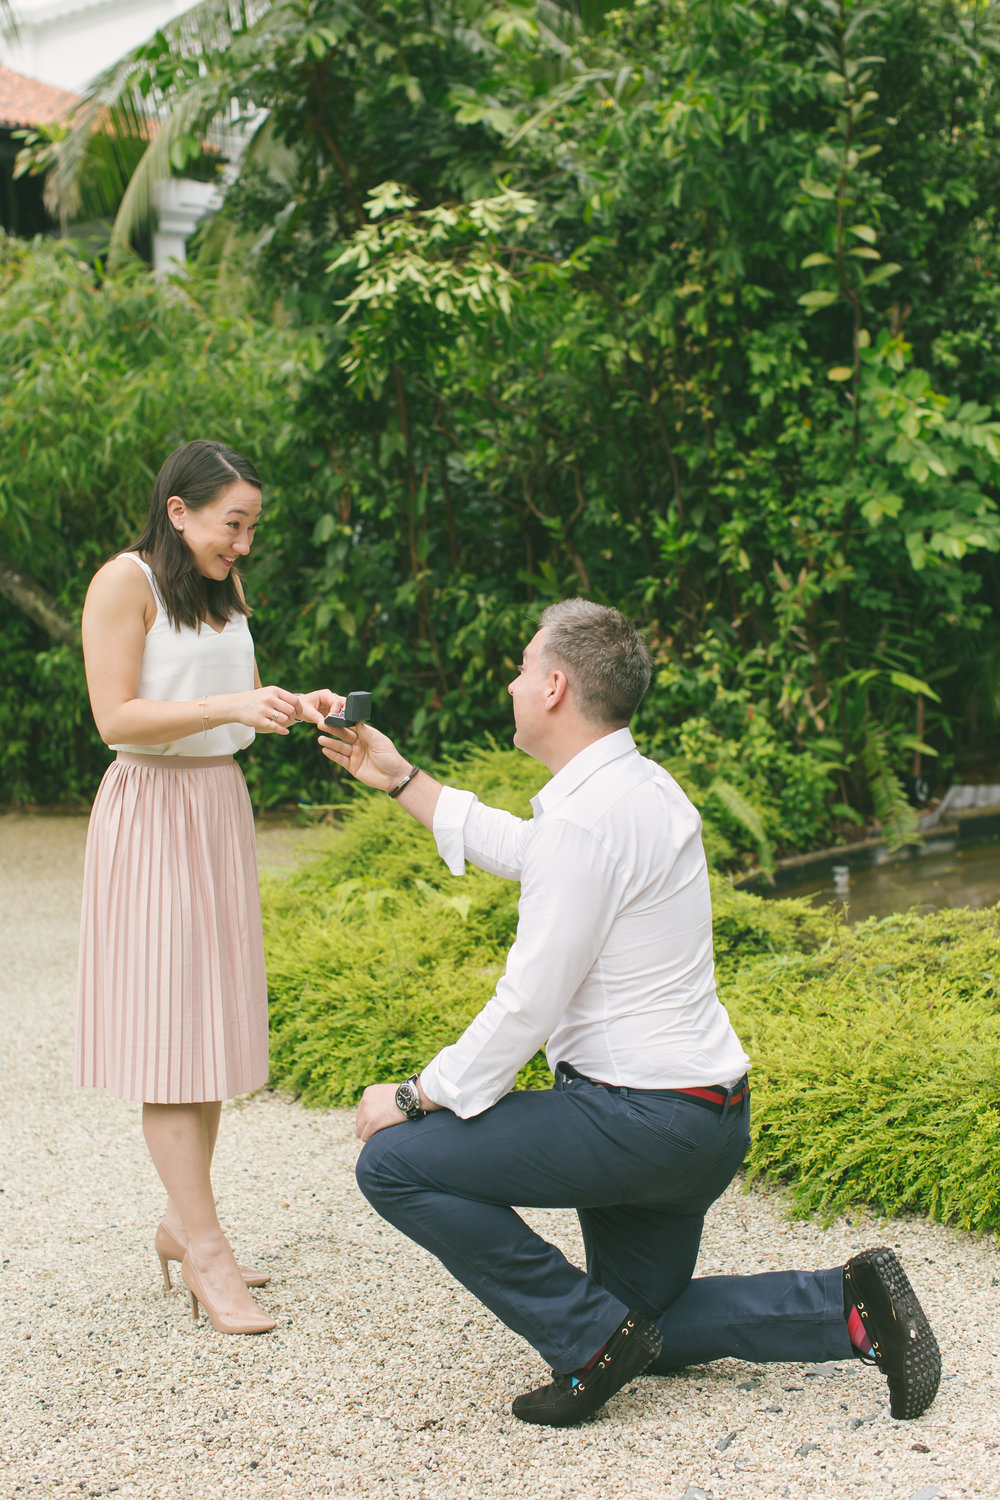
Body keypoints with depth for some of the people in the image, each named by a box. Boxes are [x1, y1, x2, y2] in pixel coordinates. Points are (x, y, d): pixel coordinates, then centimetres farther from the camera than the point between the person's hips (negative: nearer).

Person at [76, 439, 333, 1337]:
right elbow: (116, 718, -17)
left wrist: (294, 709, 1)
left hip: (222, 808, 8)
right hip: (152, 814, -8)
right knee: (169, 1024, -7)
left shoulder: (223, 590, 14)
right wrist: (227, 707, -25)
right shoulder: (125, 582, -10)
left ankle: (182, 1222, 18)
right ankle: (206, 1249, -6)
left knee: (209, 1019, 9)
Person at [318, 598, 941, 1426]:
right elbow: (519, 847, 27)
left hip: (641, 1117, -10)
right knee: (647, 1328, 23)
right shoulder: (642, 784, 8)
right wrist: (401, 781, 29)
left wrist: (415, 1097, -10)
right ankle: (850, 1304, 9)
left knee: (396, 1163, -8)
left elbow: (529, 1004, -22)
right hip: (705, 1114, 10)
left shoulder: (587, 817, -22)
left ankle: (592, 1337, -4)